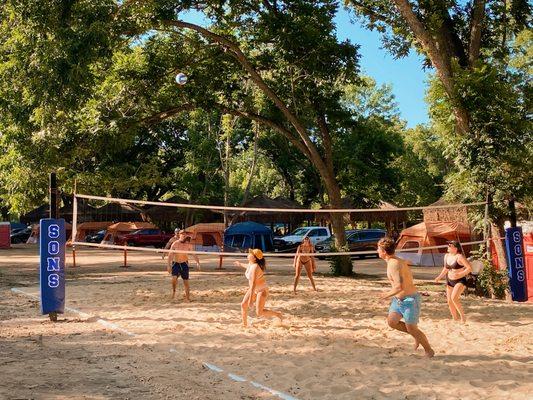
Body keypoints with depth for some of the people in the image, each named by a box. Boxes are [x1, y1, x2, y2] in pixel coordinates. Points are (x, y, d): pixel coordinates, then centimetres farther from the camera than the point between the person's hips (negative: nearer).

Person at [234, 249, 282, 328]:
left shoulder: (255, 267, -31)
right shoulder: (250, 263, -4)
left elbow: (253, 284, -35)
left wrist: (251, 299, -37)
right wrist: (241, 264, 43)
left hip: (262, 289, -9)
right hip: (254, 289, 9)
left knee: (259, 313, -13)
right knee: (243, 305, 0)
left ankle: (277, 314, 7)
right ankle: (244, 325, 14)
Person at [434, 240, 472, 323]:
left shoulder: (459, 257, -16)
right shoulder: (446, 256, 6)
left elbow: (469, 268, -17)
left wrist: (460, 275, -24)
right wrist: (439, 277, 7)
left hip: (460, 281, -7)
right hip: (450, 281, 7)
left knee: (454, 298, -25)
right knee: (450, 301, 6)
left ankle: (462, 316, -8)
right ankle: (455, 319, 23)